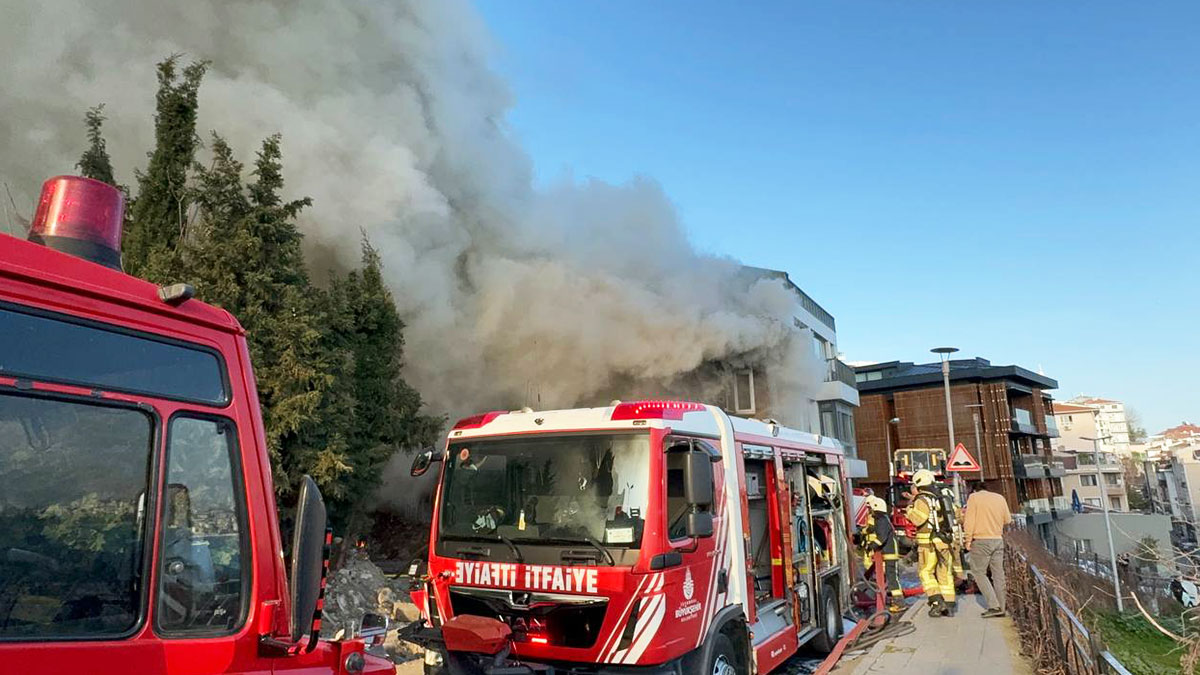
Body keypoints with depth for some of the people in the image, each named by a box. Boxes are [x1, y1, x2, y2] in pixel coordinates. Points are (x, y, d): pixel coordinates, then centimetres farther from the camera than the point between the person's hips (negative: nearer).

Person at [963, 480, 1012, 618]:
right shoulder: (1000, 497, 9)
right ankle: (1000, 608, 12)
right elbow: (1007, 519, 14)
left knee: (979, 572, 2)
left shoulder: (974, 497, -5)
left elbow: (969, 521, -12)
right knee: (998, 573, 9)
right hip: (998, 540, 5)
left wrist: (968, 540, -6)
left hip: (981, 540, -5)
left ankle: (993, 605, -8)